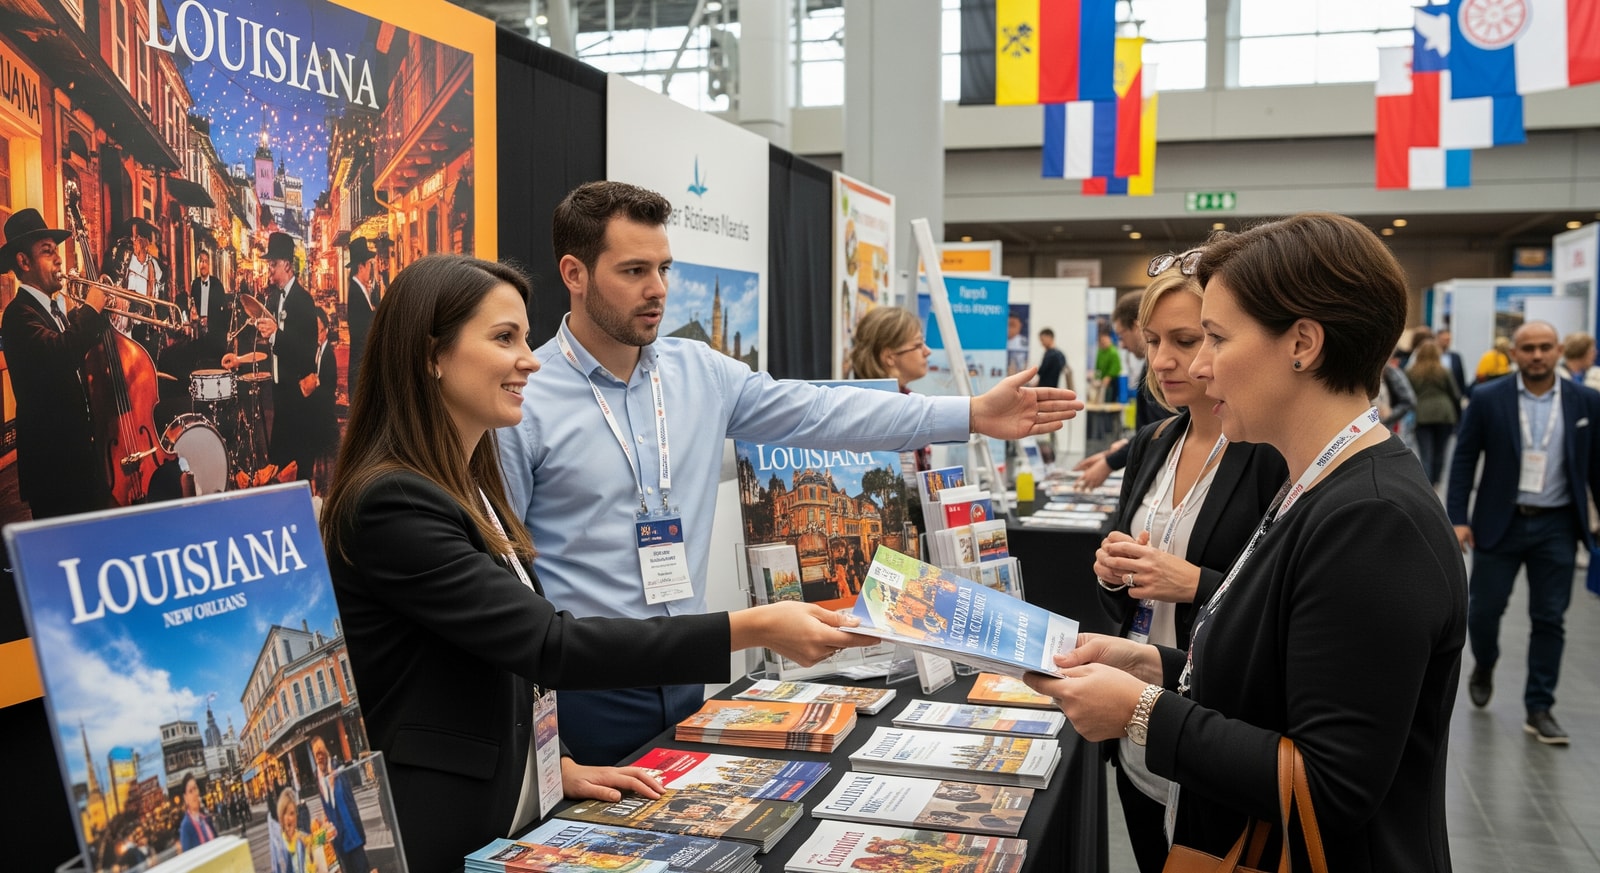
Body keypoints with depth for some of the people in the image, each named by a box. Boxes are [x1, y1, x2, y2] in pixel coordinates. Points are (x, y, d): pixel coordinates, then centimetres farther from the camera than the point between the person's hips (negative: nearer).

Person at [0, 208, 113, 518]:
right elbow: (58, 353, -33)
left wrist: (102, 313, 1)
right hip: (54, 457, -9)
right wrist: (90, 309, -20)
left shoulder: (55, 310, 16)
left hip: (82, 448, 9)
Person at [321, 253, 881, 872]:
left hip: (503, 819, 9)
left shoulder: (469, 488, 9)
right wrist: (751, 629, -28)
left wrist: (556, 764, 0)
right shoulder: (391, 505, -20)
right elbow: (547, 643, -26)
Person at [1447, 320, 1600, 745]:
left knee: (1549, 620, 4)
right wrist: (1457, 518, -8)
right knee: (1485, 609, 7)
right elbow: (1464, 460, -2)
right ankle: (1483, 667, 37)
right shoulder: (1487, 399, -4)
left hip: (1557, 527, 1)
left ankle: (1539, 709, 15)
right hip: (1500, 523, -1)